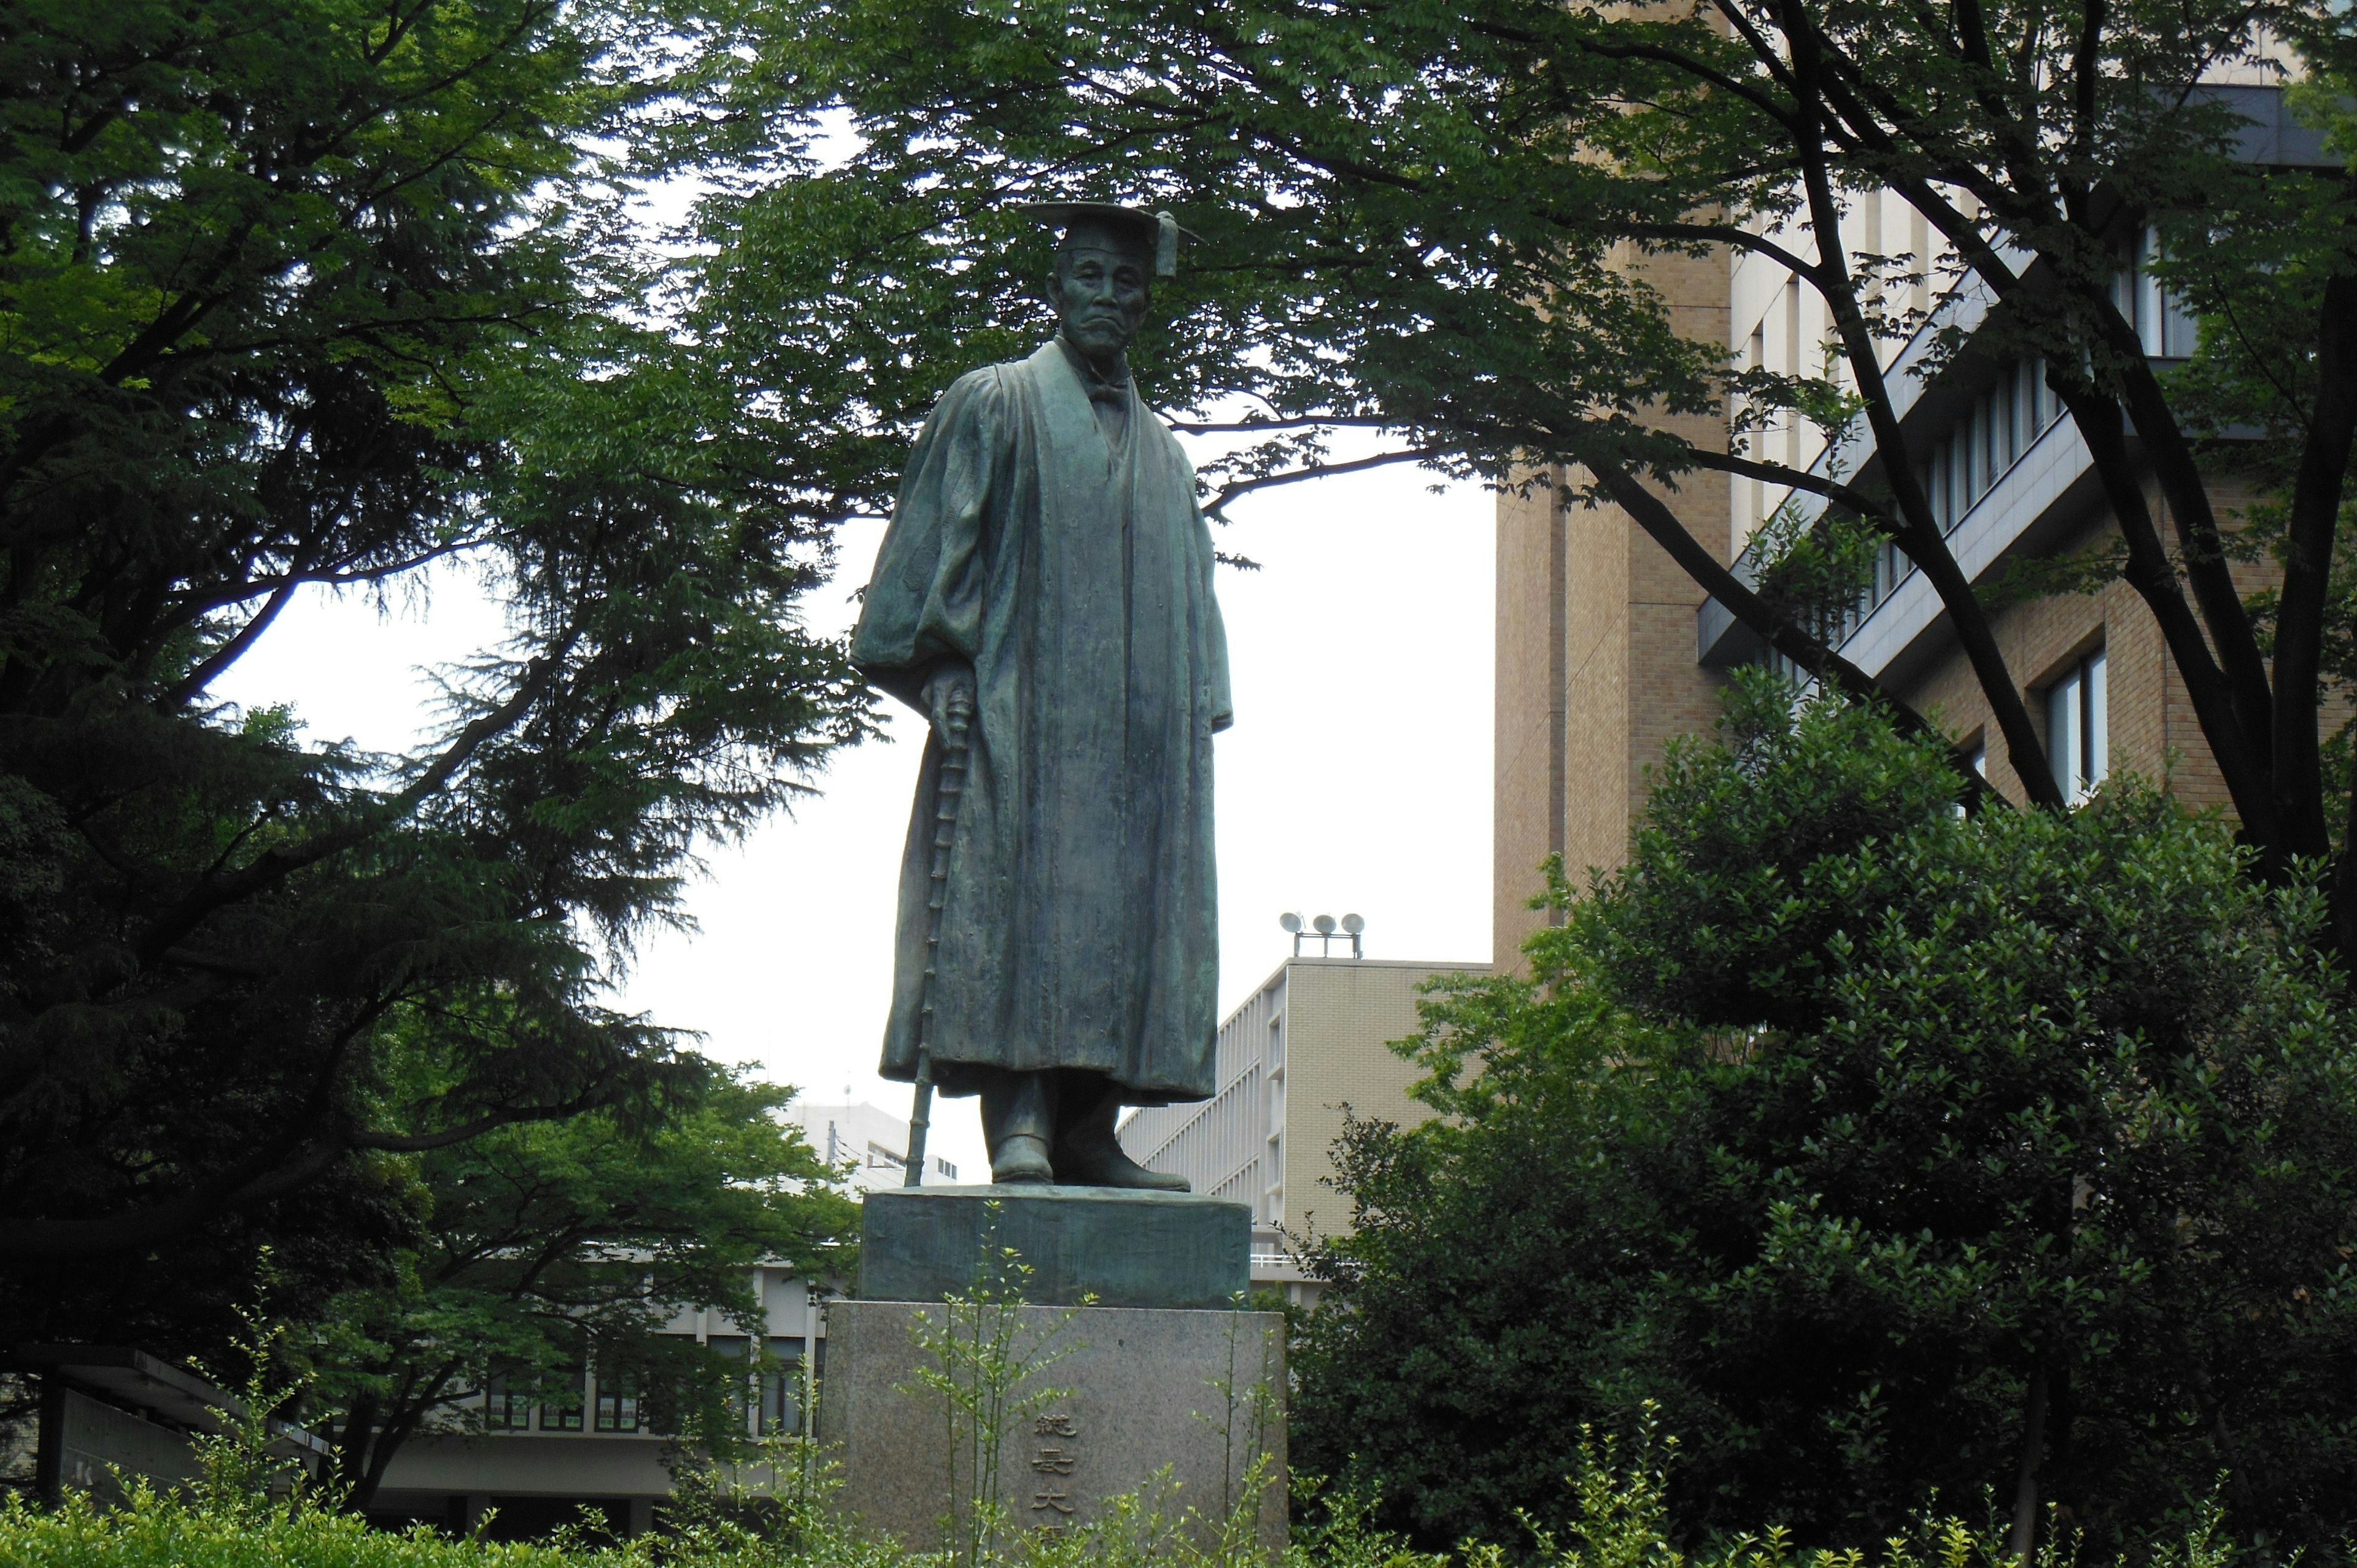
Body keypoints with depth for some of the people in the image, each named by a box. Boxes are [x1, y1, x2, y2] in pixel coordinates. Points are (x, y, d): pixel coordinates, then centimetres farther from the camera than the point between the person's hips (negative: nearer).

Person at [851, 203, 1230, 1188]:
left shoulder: (1163, 452, 23)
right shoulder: (995, 405, 7)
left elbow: (1189, 604, 24)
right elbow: (936, 541, -1)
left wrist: (1196, 719, 13)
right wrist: (944, 666, -13)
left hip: (1136, 732, 6)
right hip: (1017, 710, -6)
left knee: (1128, 912, -2)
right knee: (1016, 901, -17)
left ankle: (1088, 1133, -2)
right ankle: (1017, 1125, -24)